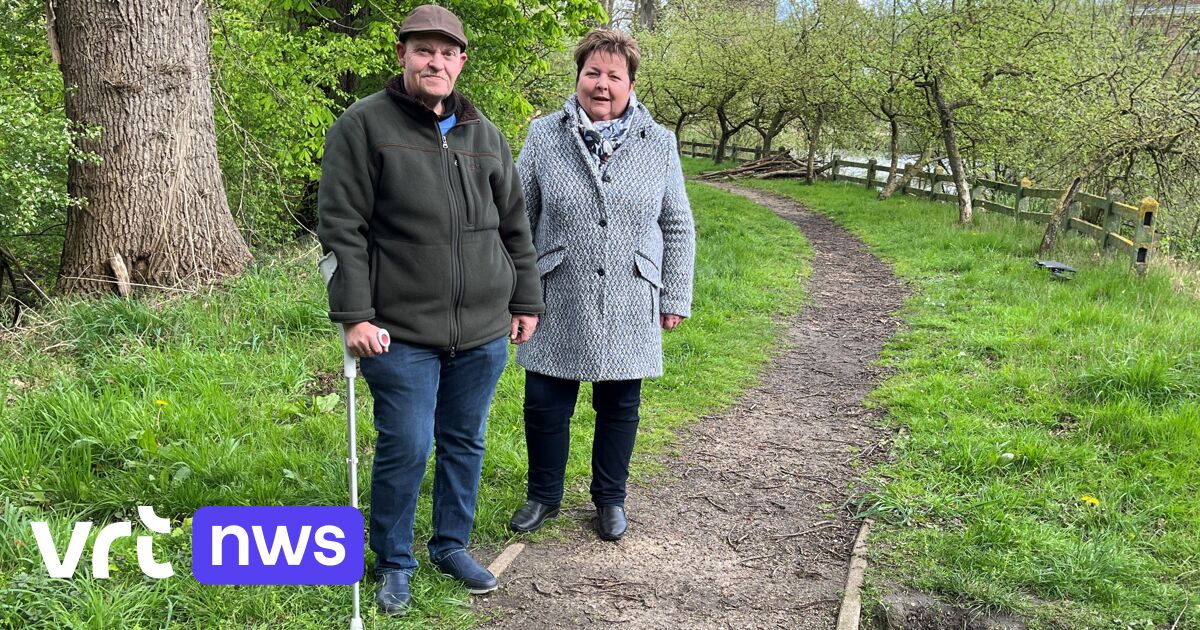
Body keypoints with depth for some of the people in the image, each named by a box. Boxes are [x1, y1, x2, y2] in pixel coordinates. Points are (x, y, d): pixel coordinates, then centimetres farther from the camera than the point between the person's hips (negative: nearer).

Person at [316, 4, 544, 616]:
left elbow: (514, 227, 16)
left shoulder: (484, 134, 11)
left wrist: (525, 301, 14)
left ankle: (451, 545, 34)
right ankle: (394, 562, 22)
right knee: (405, 449, 0)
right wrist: (354, 314, -14)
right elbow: (341, 227, -8)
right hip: (402, 331, -4)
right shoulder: (364, 125, -4)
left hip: (482, 331, 5)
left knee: (465, 444, 14)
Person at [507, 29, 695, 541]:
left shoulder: (658, 144, 2)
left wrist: (675, 298, 3)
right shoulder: (544, 137, 0)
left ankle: (610, 499, 31)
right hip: (559, 306, 0)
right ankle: (544, 496, 29)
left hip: (629, 309, 1)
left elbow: (678, 228, 6)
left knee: (619, 406, 11)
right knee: (545, 404, 7)